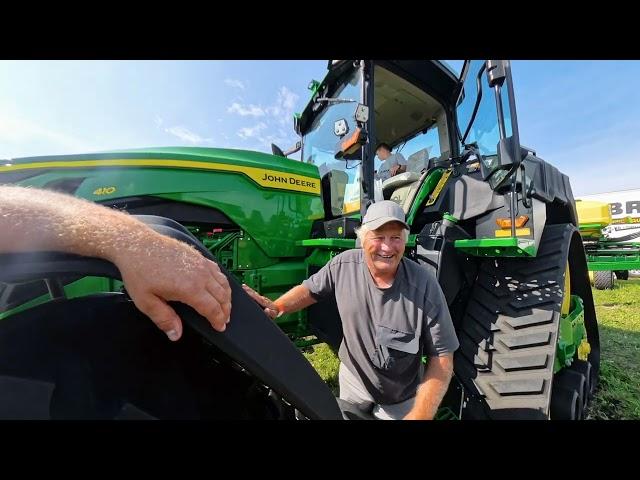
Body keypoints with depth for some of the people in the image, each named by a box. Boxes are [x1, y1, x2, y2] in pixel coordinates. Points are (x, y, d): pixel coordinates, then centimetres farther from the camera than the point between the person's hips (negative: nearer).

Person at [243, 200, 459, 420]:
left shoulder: (424, 285, -27)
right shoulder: (344, 264, -20)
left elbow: (442, 357, -19)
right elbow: (311, 289, -4)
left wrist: (419, 415, -24)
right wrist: (277, 307, -20)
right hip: (352, 379, 3)